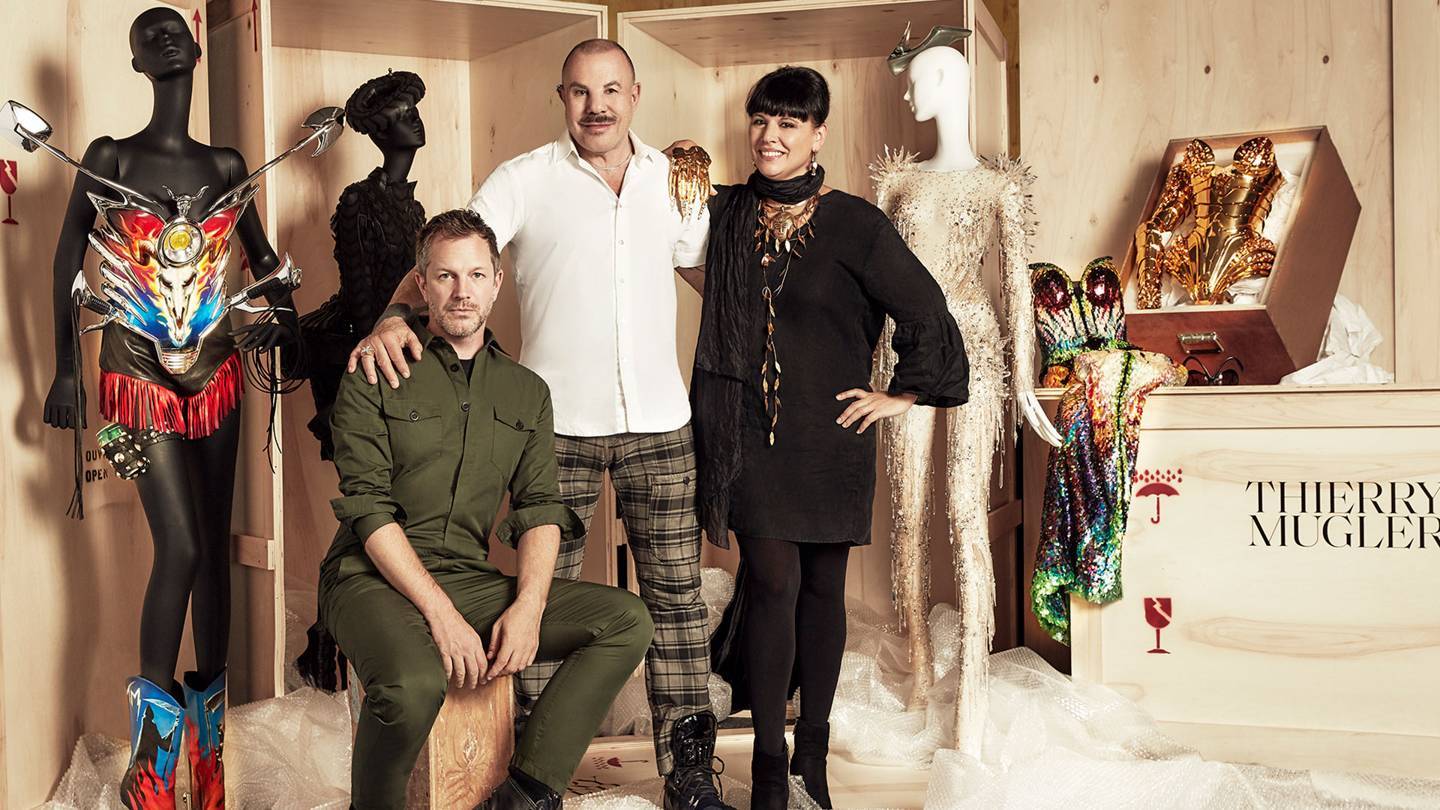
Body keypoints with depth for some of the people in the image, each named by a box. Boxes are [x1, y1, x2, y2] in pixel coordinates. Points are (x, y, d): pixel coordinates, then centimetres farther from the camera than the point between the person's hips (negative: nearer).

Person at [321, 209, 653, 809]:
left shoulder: (527, 392, 14)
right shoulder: (376, 376, 1)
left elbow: (540, 510, 7)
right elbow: (369, 509, -8)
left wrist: (529, 605, -13)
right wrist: (441, 614, -19)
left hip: (471, 579, 5)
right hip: (375, 579, -4)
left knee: (628, 620, -13)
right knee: (415, 682, -37)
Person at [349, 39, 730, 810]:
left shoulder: (673, 179, 10)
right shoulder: (524, 180, -1)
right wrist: (394, 317, -27)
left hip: (659, 424, 3)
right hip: (558, 424, -2)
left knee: (675, 592, 6)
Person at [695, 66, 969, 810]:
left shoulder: (853, 224, -6)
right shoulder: (727, 214, 4)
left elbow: (924, 312, -2)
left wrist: (905, 393, 1)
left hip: (829, 434, -1)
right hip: (750, 433, 1)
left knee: (823, 588, 8)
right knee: (773, 581, -8)